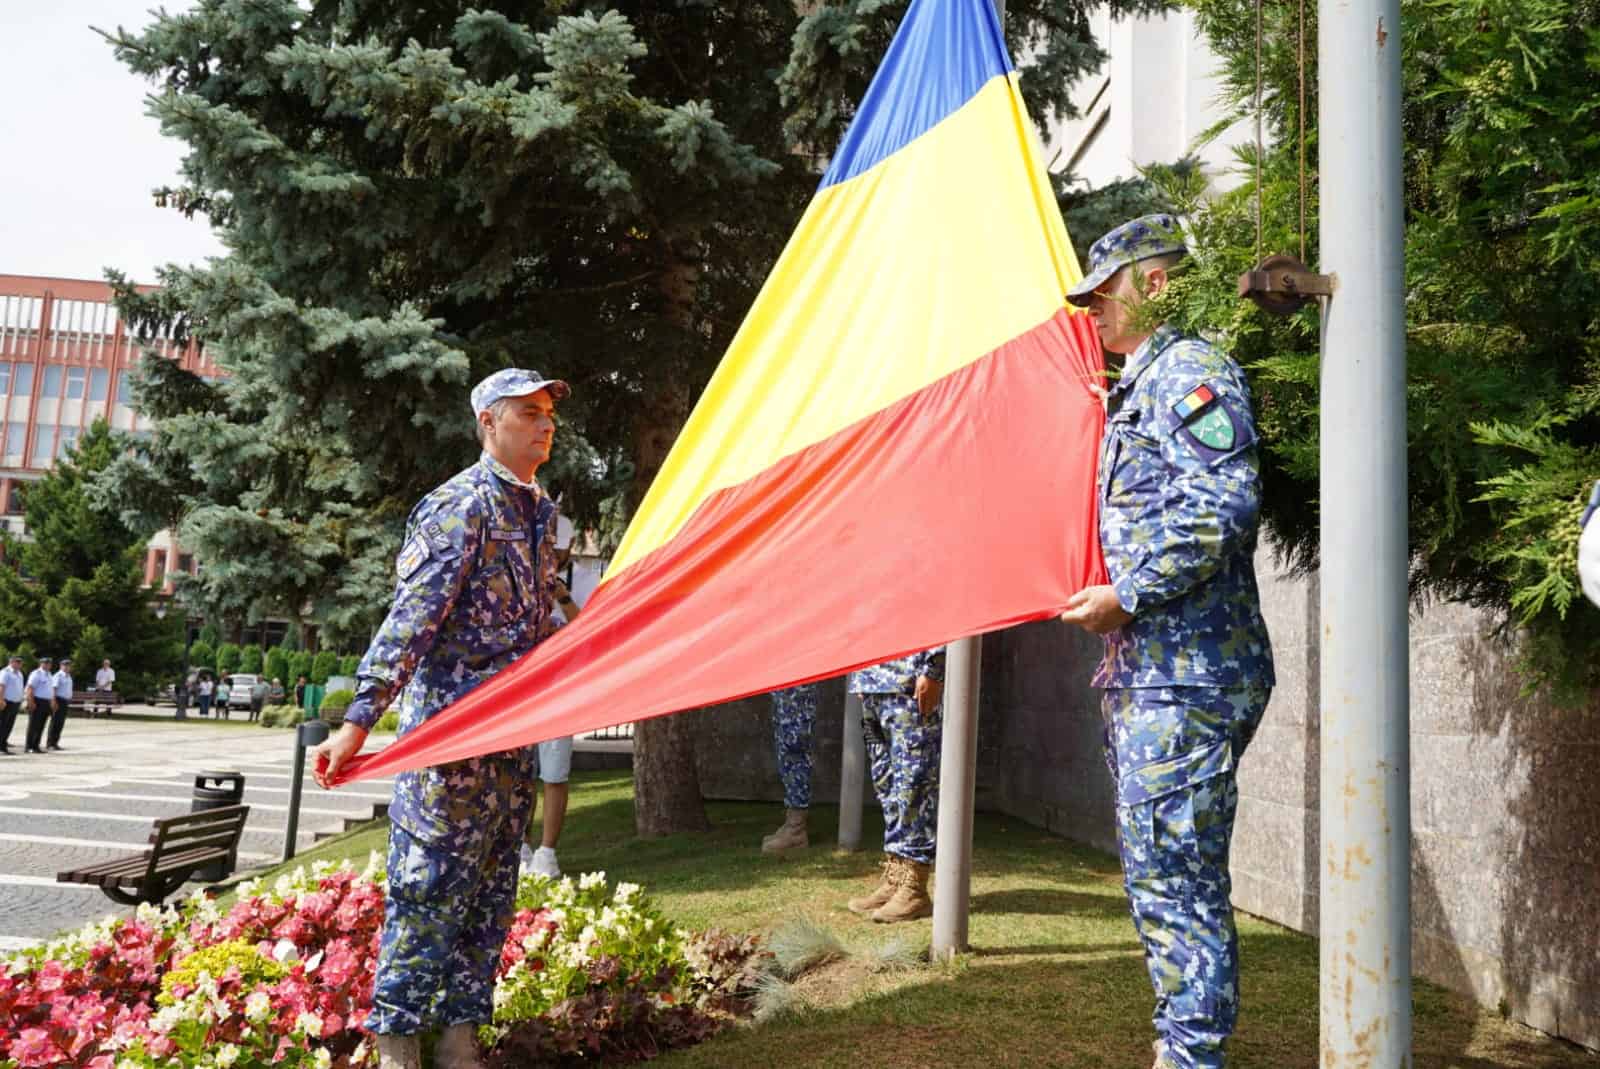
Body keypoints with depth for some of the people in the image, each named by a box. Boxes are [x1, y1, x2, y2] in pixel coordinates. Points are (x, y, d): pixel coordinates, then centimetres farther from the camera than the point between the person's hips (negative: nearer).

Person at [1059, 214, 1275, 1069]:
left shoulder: (1190, 369, -10)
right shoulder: (1139, 387, 21)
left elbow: (1223, 507, -22)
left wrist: (1123, 597, -18)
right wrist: (1112, 604, 18)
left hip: (1187, 674, -11)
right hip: (1147, 668, 11)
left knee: (1176, 874, -7)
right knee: (1156, 870, 16)